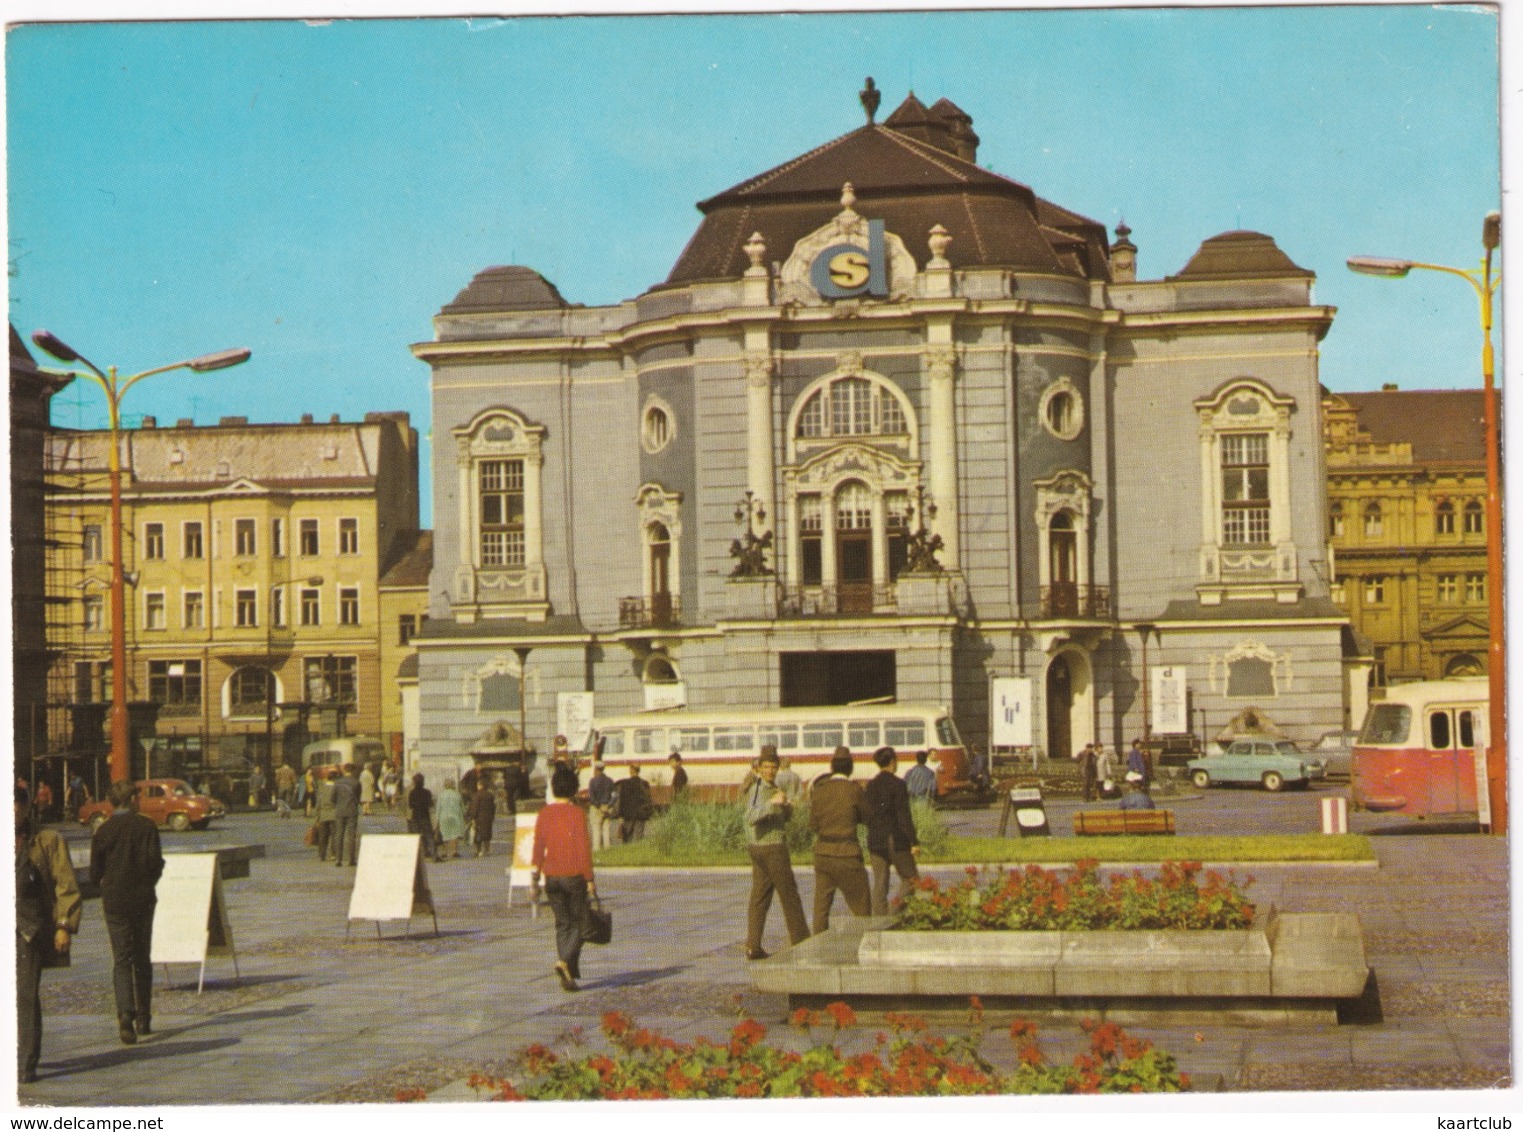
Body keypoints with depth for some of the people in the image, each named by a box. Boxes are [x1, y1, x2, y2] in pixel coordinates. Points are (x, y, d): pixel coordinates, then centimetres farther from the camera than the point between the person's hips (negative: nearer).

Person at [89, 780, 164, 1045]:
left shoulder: (103, 831, -2)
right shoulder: (146, 827, -4)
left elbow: (95, 871, -2)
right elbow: (156, 862, -8)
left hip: (115, 902, -1)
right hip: (143, 899, 1)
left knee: (122, 960, -2)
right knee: (142, 958, 13)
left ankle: (125, 1013, -22)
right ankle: (144, 1018, 17)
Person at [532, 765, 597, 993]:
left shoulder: (544, 814, 2)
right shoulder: (576, 814, -10)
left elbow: (538, 847, 4)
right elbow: (584, 848, -11)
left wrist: (536, 877, 10)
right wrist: (590, 879, -7)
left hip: (551, 877, 4)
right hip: (574, 875, -4)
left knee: (562, 923, 11)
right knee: (578, 922, 6)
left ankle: (569, 975, 9)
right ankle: (565, 961, -17)